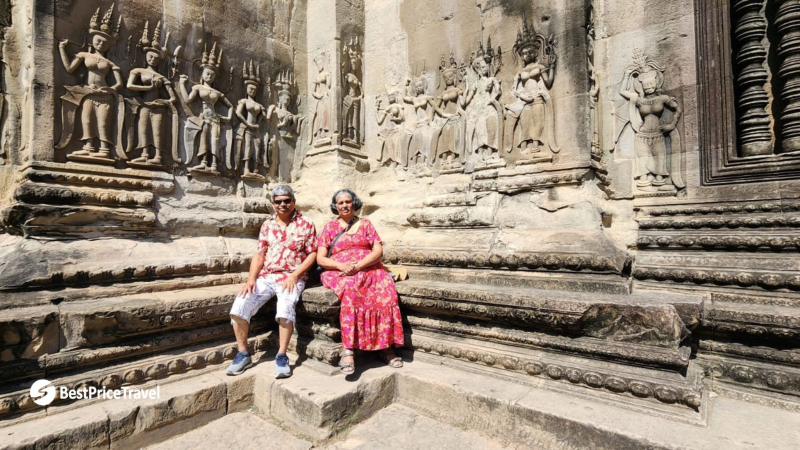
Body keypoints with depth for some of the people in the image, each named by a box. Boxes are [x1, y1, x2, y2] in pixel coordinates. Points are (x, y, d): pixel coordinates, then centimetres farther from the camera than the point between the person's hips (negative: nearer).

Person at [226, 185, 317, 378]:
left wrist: (294, 275, -14)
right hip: (265, 277, 5)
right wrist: (251, 279, -4)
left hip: (292, 278, -4)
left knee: (285, 306, -33)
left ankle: (282, 356, -15)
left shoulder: (306, 225, 0)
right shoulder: (267, 225, 12)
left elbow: (312, 254, -3)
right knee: (239, 307, -14)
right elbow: (259, 254, 10)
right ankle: (243, 354, 5)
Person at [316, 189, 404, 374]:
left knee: (385, 289, -28)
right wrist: (340, 265, -14)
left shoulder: (365, 224, 16)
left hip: (369, 269, 2)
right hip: (339, 272, -1)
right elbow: (320, 259, 7)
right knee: (351, 289, -35)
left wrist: (358, 265, -13)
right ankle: (347, 350, -36)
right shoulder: (330, 227, 15)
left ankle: (386, 347, -22)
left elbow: (378, 251, 4)